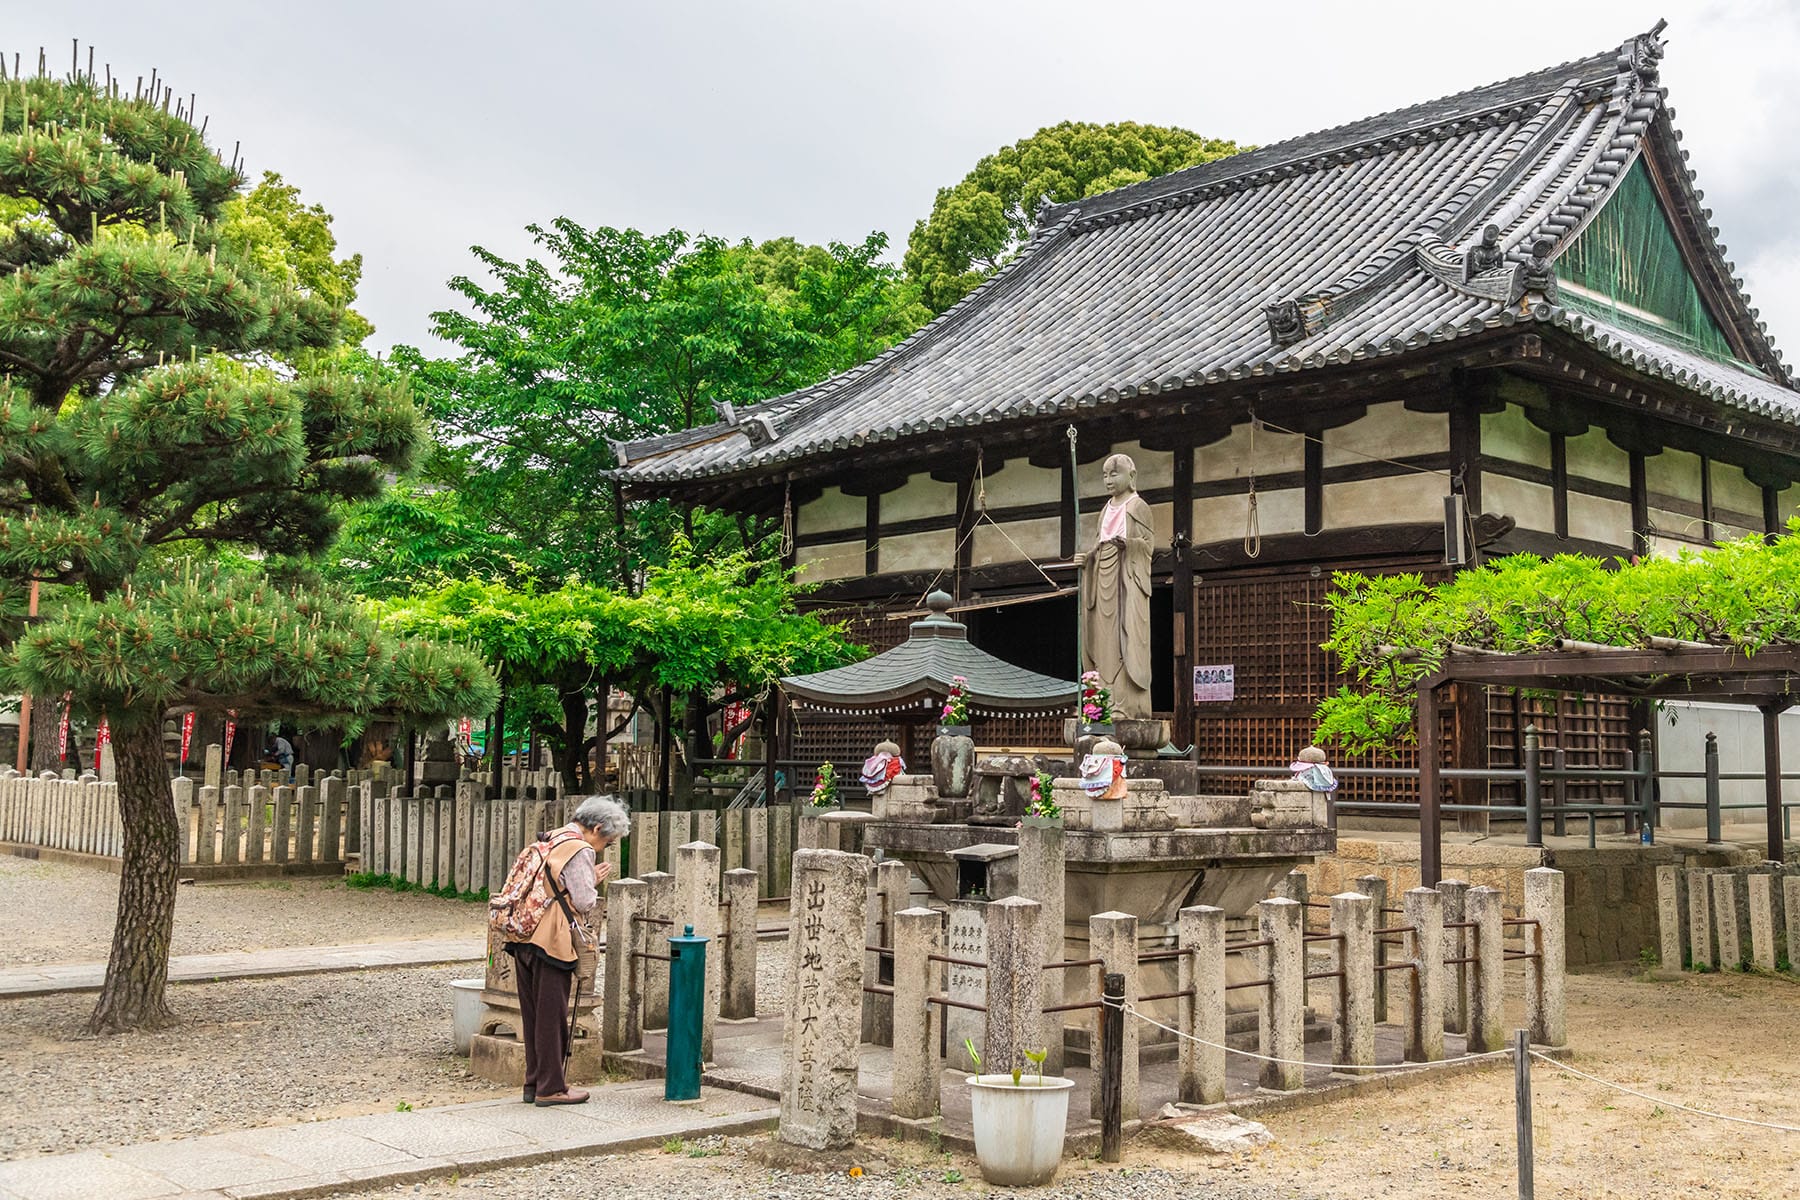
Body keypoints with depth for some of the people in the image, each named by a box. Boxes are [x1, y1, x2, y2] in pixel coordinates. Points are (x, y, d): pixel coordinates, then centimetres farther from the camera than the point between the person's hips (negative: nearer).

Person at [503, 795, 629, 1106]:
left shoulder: (548, 841, 17)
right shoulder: (580, 850, -10)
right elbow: (584, 903, -13)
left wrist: (590, 879, 15)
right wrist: (594, 882, 6)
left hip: (524, 938, 9)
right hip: (551, 941, -9)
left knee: (532, 1014, 14)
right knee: (552, 1016, 0)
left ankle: (534, 1083, 23)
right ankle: (550, 1088, 7)